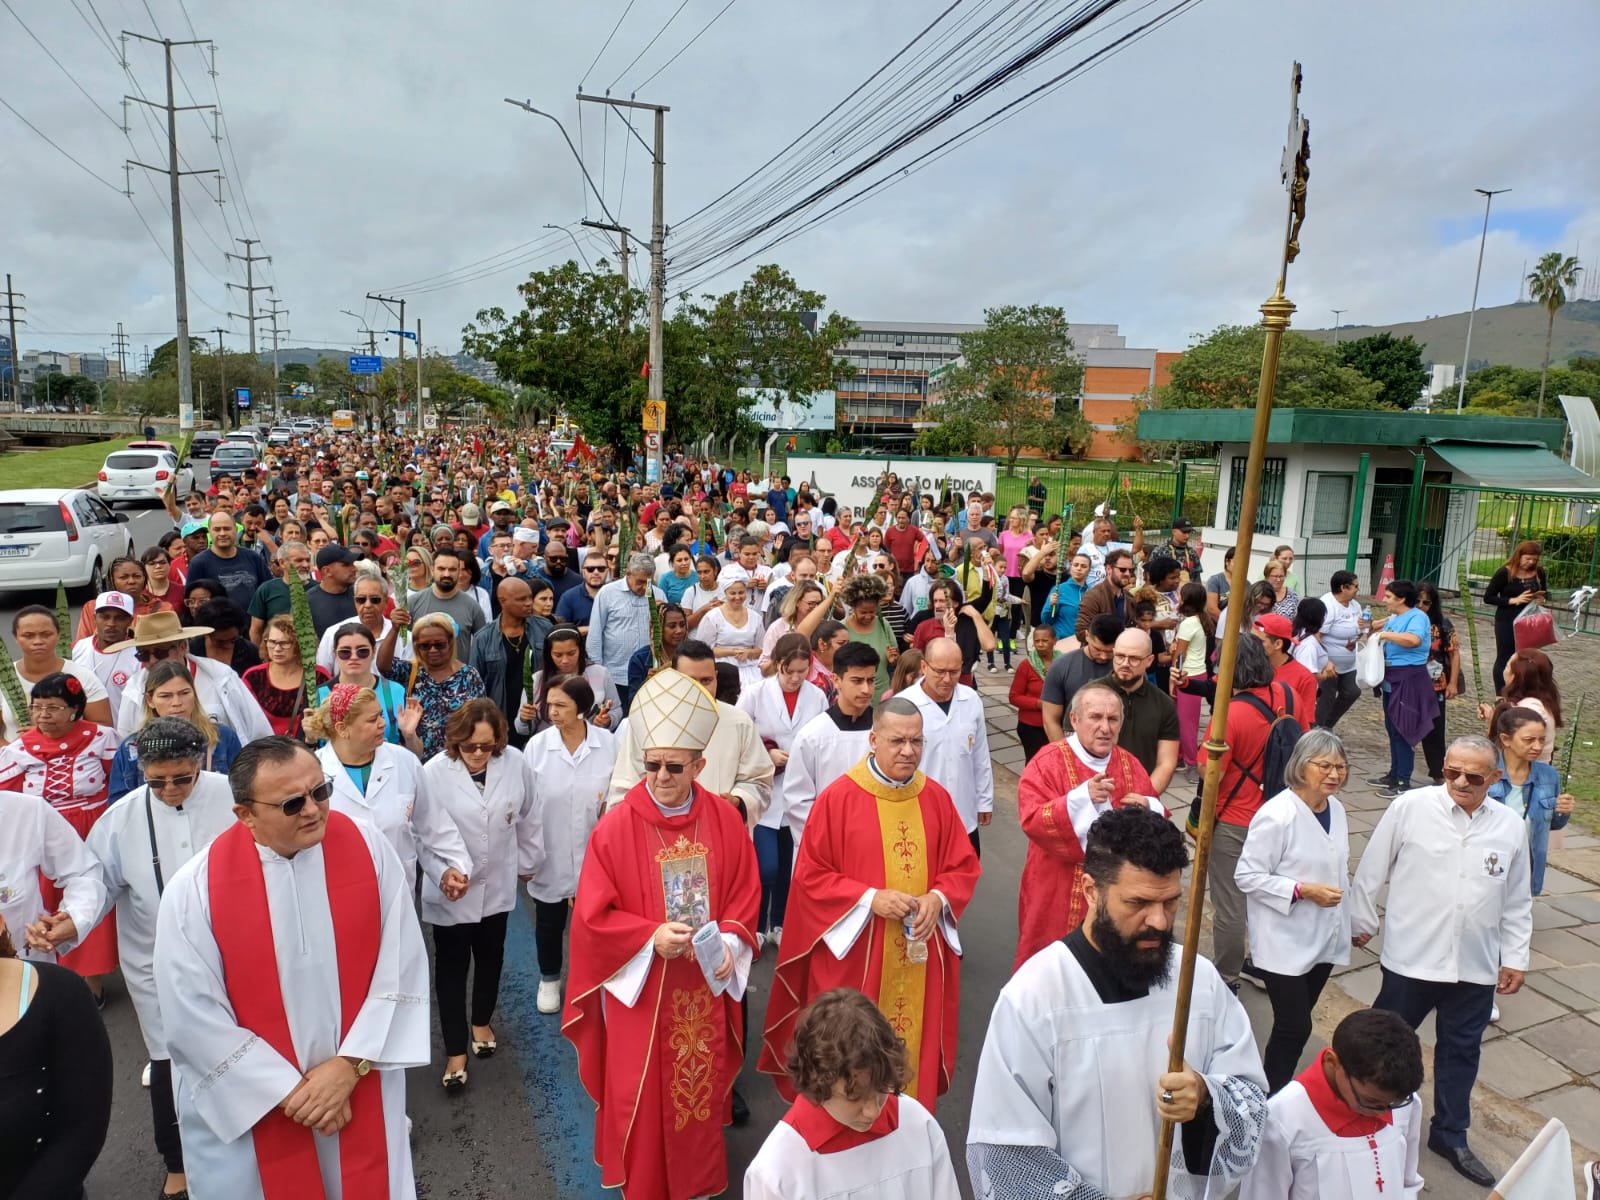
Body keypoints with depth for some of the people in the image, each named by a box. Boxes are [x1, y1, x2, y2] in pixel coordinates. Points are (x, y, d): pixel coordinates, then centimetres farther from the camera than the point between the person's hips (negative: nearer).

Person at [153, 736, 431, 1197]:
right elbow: (193, 1017, -13)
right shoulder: (195, 889, -16)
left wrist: (350, 1064, -14)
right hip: (250, 1108, -1)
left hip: (362, 1091, 2)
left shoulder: (368, 849, -12)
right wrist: (289, 1091, -12)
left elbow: (402, 966, -9)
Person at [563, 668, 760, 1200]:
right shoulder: (615, 828, -14)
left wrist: (729, 945, -13)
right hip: (639, 986, -2)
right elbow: (593, 915, -10)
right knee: (641, 1094, 10)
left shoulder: (725, 820, -6)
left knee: (702, 1085, 17)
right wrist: (651, 937, -21)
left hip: (705, 982, 3)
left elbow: (745, 895, 1)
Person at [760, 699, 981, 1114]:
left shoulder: (937, 798, 2)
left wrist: (937, 898, -12)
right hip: (854, 955, -3)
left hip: (921, 958, 4)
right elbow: (810, 875, -8)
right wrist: (870, 898, -18)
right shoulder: (838, 798, -10)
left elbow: (964, 867, 7)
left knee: (914, 1048, 13)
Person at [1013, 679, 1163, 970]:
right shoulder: (1048, 763, -12)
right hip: (1060, 895, -4)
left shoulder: (1130, 765, 5)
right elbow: (1032, 822, -22)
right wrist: (1082, 796, -33)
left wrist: (1148, 808, -11)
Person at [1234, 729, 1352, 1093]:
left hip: (1323, 938, 7)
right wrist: (1303, 891, -24)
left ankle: (1277, 1088, 33)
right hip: (1285, 943, -7)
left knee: (1296, 1024, 16)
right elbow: (1246, 876, -19)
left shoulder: (1336, 808, 4)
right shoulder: (1277, 815, -21)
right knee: (1294, 1027, -4)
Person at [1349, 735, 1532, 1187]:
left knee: (1461, 1051, 20)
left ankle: (1450, 1136, 39)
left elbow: (1517, 902, 10)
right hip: (1411, 958, -3)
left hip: (1477, 967, 3)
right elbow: (1372, 869, -3)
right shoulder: (1410, 807, -13)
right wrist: (1361, 920, 4)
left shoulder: (1511, 827, -1)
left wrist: (1515, 957, 10)